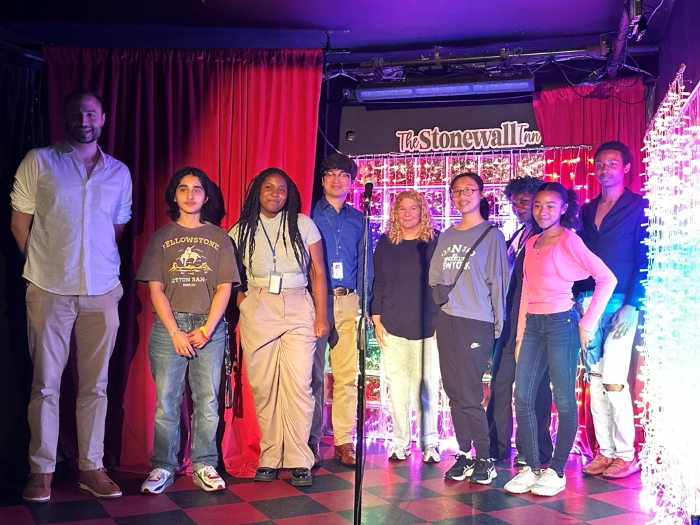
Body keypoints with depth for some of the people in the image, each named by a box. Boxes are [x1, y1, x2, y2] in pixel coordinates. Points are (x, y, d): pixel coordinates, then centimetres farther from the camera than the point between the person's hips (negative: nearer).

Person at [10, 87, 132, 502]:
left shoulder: (119, 173, 11)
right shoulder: (39, 161, 3)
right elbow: (20, 222, 5)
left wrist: (105, 269, 11)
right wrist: (43, 267, 4)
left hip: (102, 292, 3)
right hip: (50, 291, -2)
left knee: (96, 384, 7)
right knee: (46, 382, 2)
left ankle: (91, 467, 16)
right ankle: (42, 470, 12)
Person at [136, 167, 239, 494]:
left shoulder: (219, 238, 11)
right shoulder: (161, 237, 10)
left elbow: (224, 288, 5)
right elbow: (155, 288, 3)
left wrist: (206, 330, -6)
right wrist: (175, 332, -7)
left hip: (209, 327, 0)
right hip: (168, 325, 0)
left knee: (207, 400, -1)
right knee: (166, 399, -2)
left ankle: (204, 466, 8)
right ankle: (163, 467, 7)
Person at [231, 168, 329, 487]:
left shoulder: (303, 225, 6)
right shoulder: (241, 230, 9)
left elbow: (318, 272, 6)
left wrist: (321, 315, 1)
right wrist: (242, 302, 0)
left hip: (298, 308, -1)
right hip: (257, 310, 1)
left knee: (298, 384, -8)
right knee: (263, 386, 1)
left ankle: (299, 461, -1)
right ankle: (269, 458, 10)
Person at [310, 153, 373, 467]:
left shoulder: (358, 219, 16)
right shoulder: (309, 216, 7)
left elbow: (364, 263, 16)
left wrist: (364, 301, 5)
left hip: (348, 301, 3)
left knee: (348, 374, 0)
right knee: (313, 373, -1)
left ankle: (343, 441, 8)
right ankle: (310, 442, 7)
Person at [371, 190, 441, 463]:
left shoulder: (435, 242, 4)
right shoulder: (385, 243, 10)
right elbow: (377, 283, 11)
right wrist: (376, 319, 5)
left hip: (427, 326, -2)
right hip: (393, 326, 2)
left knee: (427, 385, 0)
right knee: (397, 385, 2)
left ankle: (429, 442, 11)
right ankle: (400, 441, 12)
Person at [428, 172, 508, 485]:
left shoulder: (491, 235, 0)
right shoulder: (446, 237, 15)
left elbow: (497, 283, -2)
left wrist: (498, 327, -5)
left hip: (476, 322, -5)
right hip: (446, 321, 5)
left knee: (469, 395, -7)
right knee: (454, 393, 6)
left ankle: (484, 459, 5)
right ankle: (464, 454, 15)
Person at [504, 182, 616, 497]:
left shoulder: (569, 240, -6)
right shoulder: (532, 243, 14)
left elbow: (606, 279, -10)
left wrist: (587, 323, -9)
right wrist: (521, 335, 10)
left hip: (561, 323, -7)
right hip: (532, 323, 7)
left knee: (564, 399, 0)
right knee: (522, 396, 3)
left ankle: (556, 472, 9)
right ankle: (531, 468, 12)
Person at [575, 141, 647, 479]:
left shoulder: (638, 207, 0)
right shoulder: (587, 210, 17)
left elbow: (644, 261, -6)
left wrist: (631, 306, -14)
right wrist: (577, 300, 6)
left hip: (620, 303, -5)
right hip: (588, 302, 6)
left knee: (613, 382, -8)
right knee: (595, 380, 6)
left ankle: (625, 456, 4)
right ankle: (605, 452, 14)